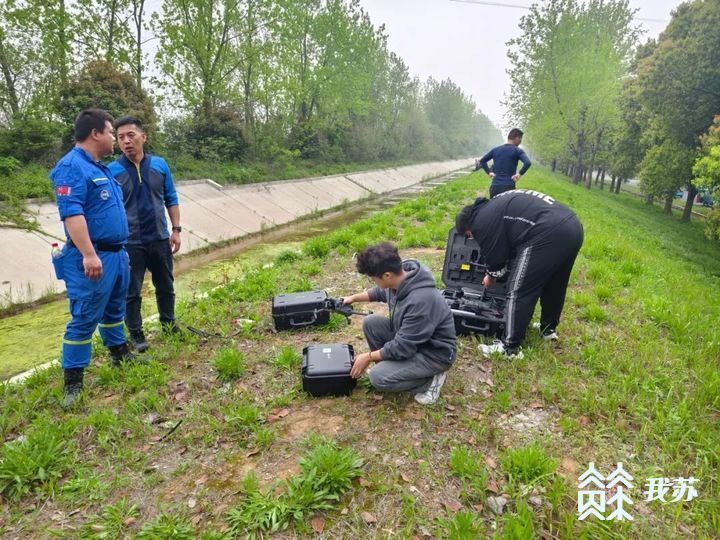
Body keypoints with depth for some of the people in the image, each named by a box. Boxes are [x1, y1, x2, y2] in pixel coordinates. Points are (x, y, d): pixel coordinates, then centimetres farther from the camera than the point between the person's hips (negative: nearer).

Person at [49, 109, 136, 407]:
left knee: (114, 310, 21)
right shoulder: (72, 167, -14)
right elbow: (71, 213, -24)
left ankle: (120, 355, 37)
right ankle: (72, 381, 5)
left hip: (116, 254, 10)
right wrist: (89, 254, -30)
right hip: (94, 258, -10)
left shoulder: (99, 168, 17)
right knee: (84, 318, -4)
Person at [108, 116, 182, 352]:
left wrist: (176, 229, 1)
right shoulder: (112, 171, -7)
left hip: (159, 239, 3)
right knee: (131, 292, 6)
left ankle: (169, 325, 34)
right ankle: (136, 335, 22)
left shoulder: (160, 164, 0)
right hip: (129, 243, -2)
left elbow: (171, 199, 7)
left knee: (165, 286, 15)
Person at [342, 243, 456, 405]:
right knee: (370, 323, -3)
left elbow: (402, 347, -28)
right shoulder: (399, 278, -11)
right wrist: (354, 298, 18)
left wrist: (368, 357, -16)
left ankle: (431, 379, -1)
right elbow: (379, 292, 16)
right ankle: (390, 365, 12)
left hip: (434, 353, -8)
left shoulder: (420, 301, -37)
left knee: (379, 378, -20)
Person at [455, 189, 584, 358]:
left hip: (549, 234, -10)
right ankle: (549, 328, 45)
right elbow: (508, 245, 37)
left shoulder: (482, 222, 1)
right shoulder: (495, 205, 30)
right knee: (554, 284, 27)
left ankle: (510, 347, 6)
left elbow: (495, 256, 9)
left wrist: (491, 277, 30)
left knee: (519, 291, -1)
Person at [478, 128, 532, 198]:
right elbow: (527, 163, -19)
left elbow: (482, 161, 18)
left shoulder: (495, 149, 11)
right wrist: (520, 174, -8)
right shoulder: (517, 151, -3)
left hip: (494, 187, 5)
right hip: (508, 187, -4)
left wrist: (489, 172, 13)